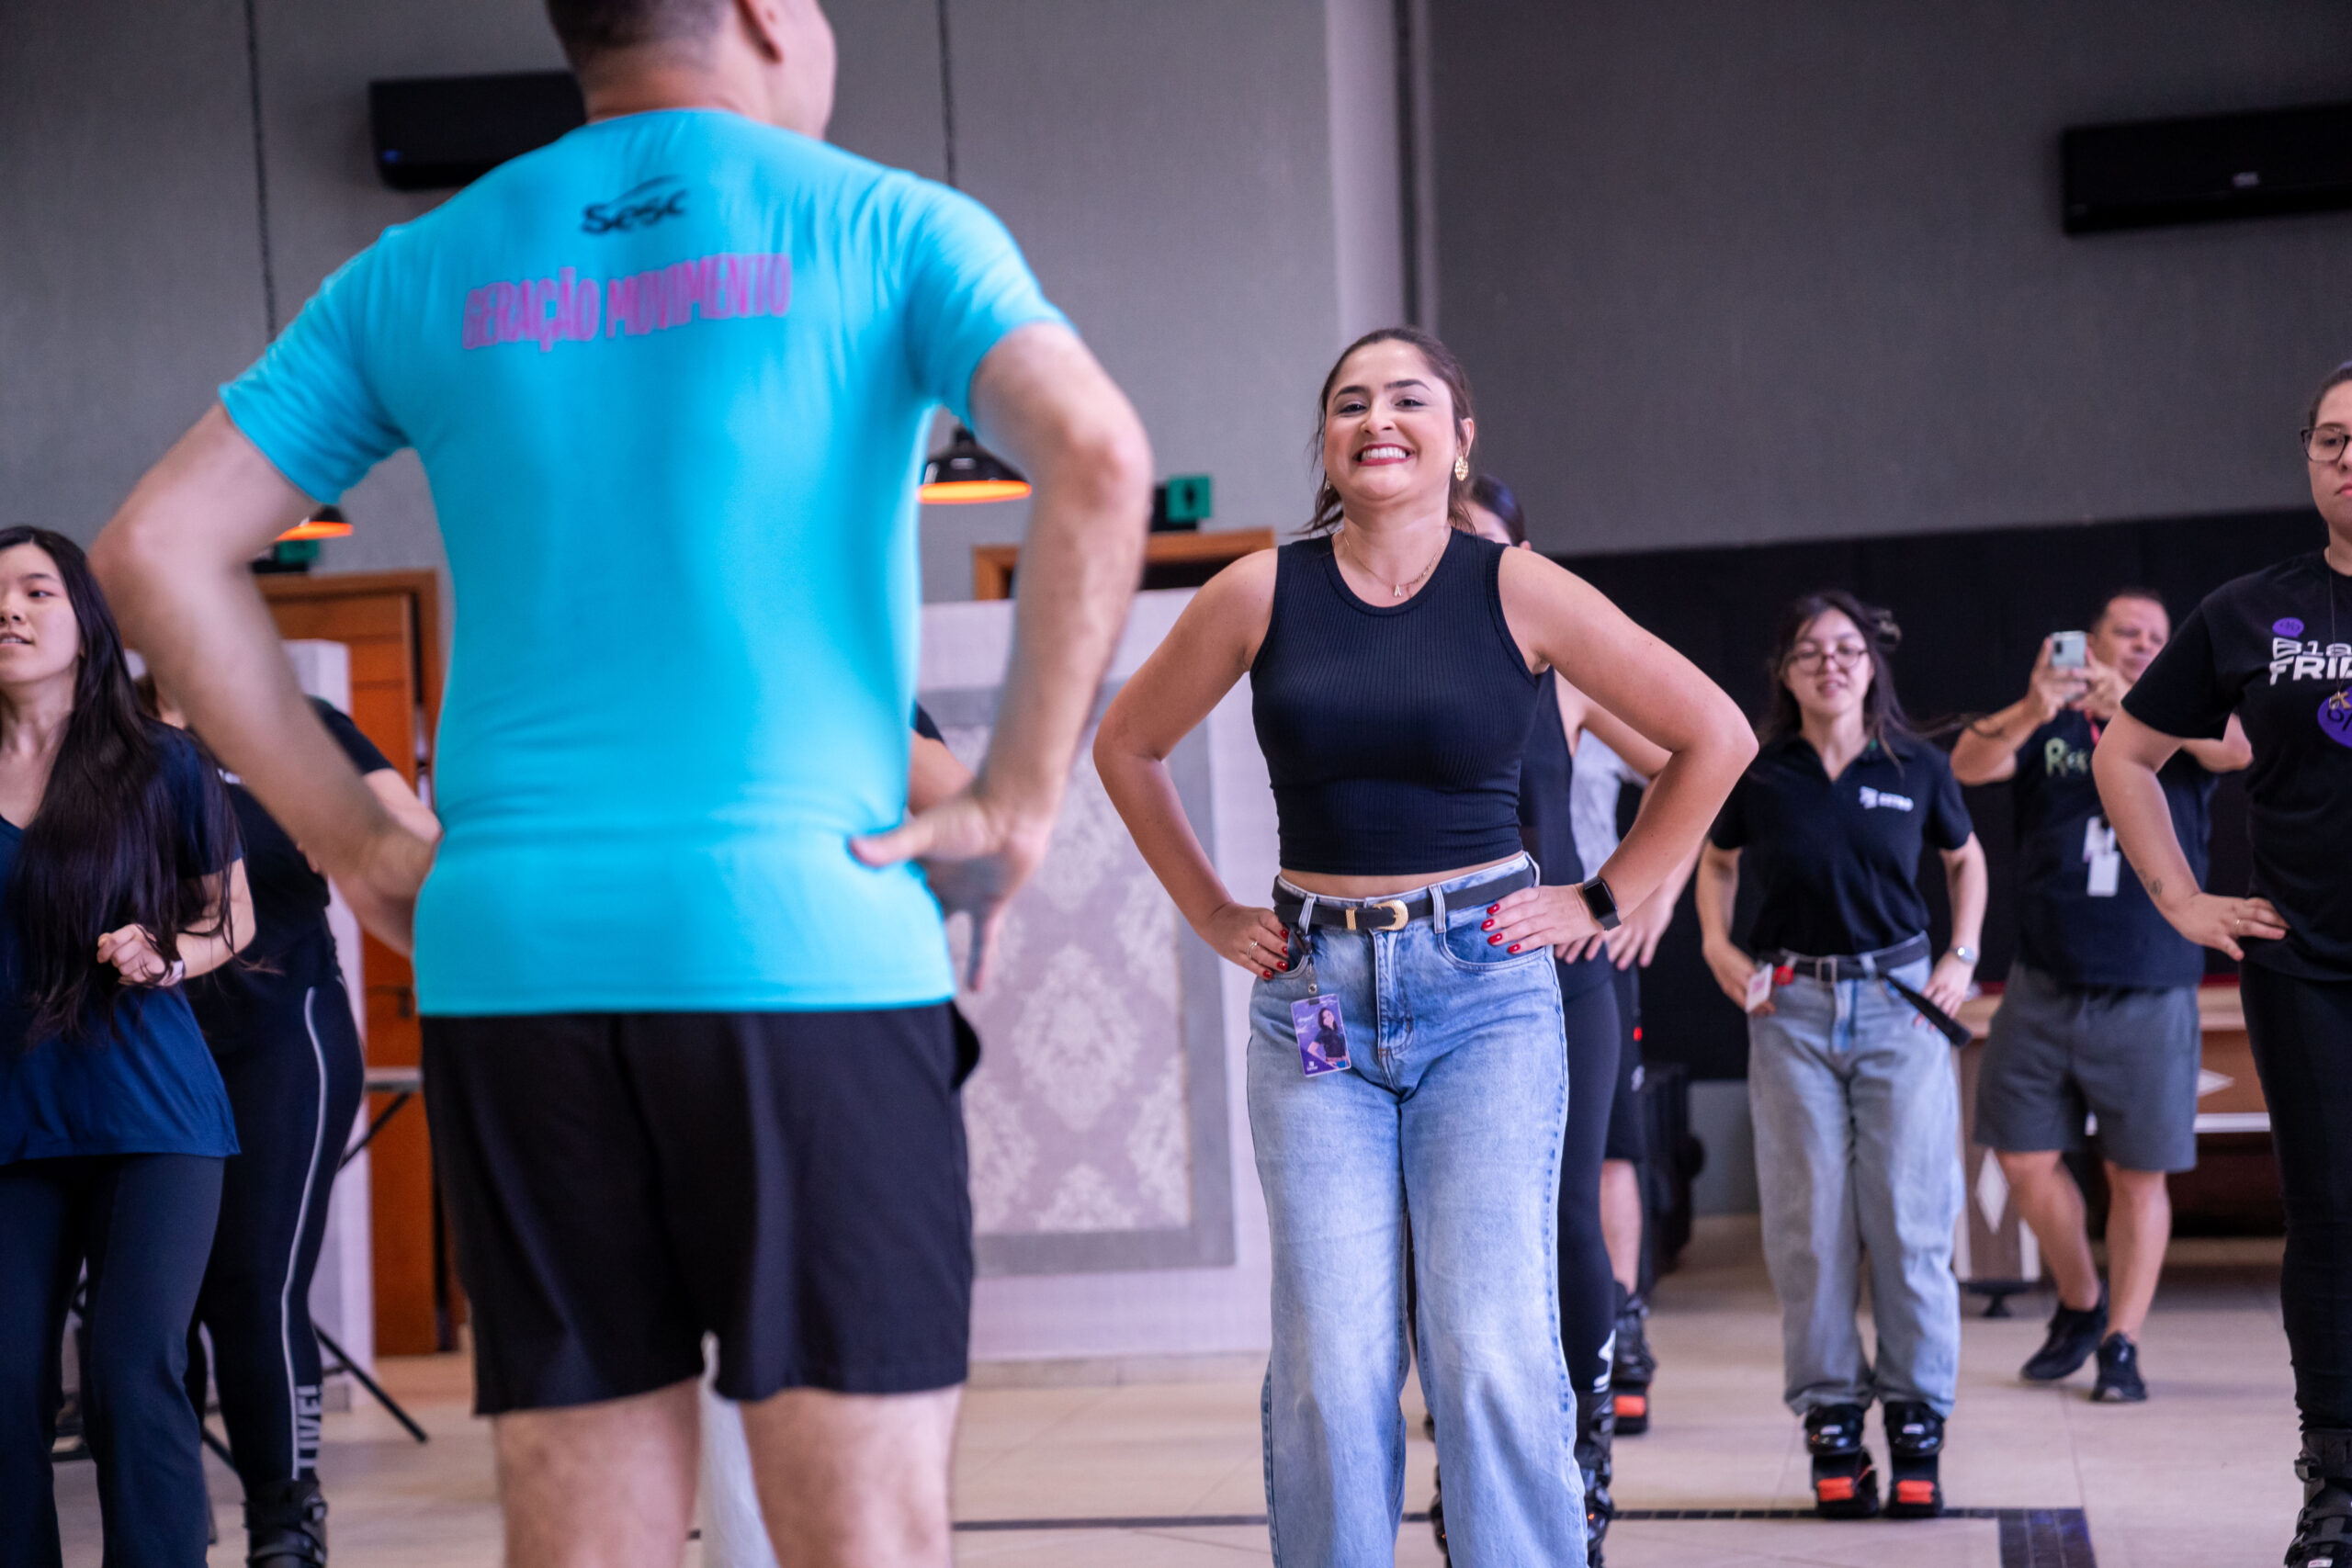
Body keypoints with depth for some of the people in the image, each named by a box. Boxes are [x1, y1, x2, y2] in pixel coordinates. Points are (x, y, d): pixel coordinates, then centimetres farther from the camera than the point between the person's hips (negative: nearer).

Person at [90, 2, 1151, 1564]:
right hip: (801, 932, -4)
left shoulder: (425, 271, 14)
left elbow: (159, 546, 10)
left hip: (510, 954, 4)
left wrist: (362, 845, 10)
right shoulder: (886, 227, 4)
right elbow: (1097, 460, -14)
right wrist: (1017, 804, -8)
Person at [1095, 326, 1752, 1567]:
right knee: (1329, 1368, -2)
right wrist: (1213, 915, 11)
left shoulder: (1517, 592, -1)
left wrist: (1601, 901, 4)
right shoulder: (1263, 593, 2)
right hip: (1313, 996, 1)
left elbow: (1714, 738, 6)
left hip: (1486, 994, -1)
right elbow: (1127, 746, 16)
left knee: (1494, 1353, -10)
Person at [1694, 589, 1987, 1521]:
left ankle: (1917, 1424, 6)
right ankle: (1831, 1424, 8)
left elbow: (1965, 858, 19)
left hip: (1899, 1000, 0)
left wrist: (1962, 957, 7)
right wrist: (1719, 948, 3)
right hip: (1792, 1007, 0)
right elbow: (1716, 860, 19)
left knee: (1909, 1217, -3)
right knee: (1811, 1223, 0)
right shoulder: (1759, 775, 0)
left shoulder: (1916, 769, 1)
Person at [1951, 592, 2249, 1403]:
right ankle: (2079, 1302, 26)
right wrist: (2034, 710, -31)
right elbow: (1969, 764, -11)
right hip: (2044, 990, 1)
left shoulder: (2183, 730, 6)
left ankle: (2122, 1344, 10)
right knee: (2025, 1156, 4)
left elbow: (2238, 747, -16)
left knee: (2137, 1174, 1)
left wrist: (2133, 706, -31)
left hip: (2150, 995, -1)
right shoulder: (2042, 729, 7)